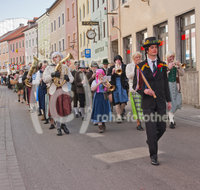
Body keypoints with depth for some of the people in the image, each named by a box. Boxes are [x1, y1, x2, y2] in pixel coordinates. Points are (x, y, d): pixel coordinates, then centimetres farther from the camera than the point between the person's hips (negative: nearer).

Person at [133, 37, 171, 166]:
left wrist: (169, 100, 10)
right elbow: (136, 85, 0)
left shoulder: (162, 65, 7)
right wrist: (144, 90, -21)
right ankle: (154, 156, 5)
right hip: (148, 103, -3)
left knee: (162, 127, 4)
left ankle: (151, 141, 35)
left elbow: (165, 83, 12)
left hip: (160, 102, 3)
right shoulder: (141, 67, -1)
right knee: (151, 129, -5)